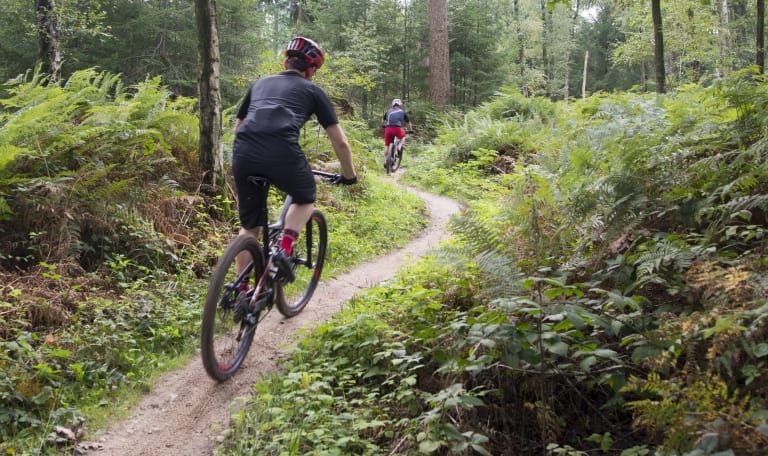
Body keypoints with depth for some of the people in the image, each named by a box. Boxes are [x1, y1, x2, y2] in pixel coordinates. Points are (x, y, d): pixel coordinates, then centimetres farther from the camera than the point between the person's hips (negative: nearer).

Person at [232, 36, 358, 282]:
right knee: (305, 199, 27)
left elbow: (238, 126, 38)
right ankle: (284, 249, 5)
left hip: (243, 154, 4)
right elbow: (340, 141, 19)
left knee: (249, 225, 21)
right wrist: (349, 175, 33)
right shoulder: (313, 91, 21)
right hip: (282, 155, -3)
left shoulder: (260, 83, 31)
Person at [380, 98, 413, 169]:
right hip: (398, 129, -2)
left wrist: (383, 126, 55)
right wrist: (411, 131, 43)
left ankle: (385, 161, 13)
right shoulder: (402, 112, 18)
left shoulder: (388, 111, 21)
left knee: (387, 145, 16)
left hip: (388, 129, 2)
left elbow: (382, 122, 34)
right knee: (403, 136, 31)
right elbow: (408, 123, 26)